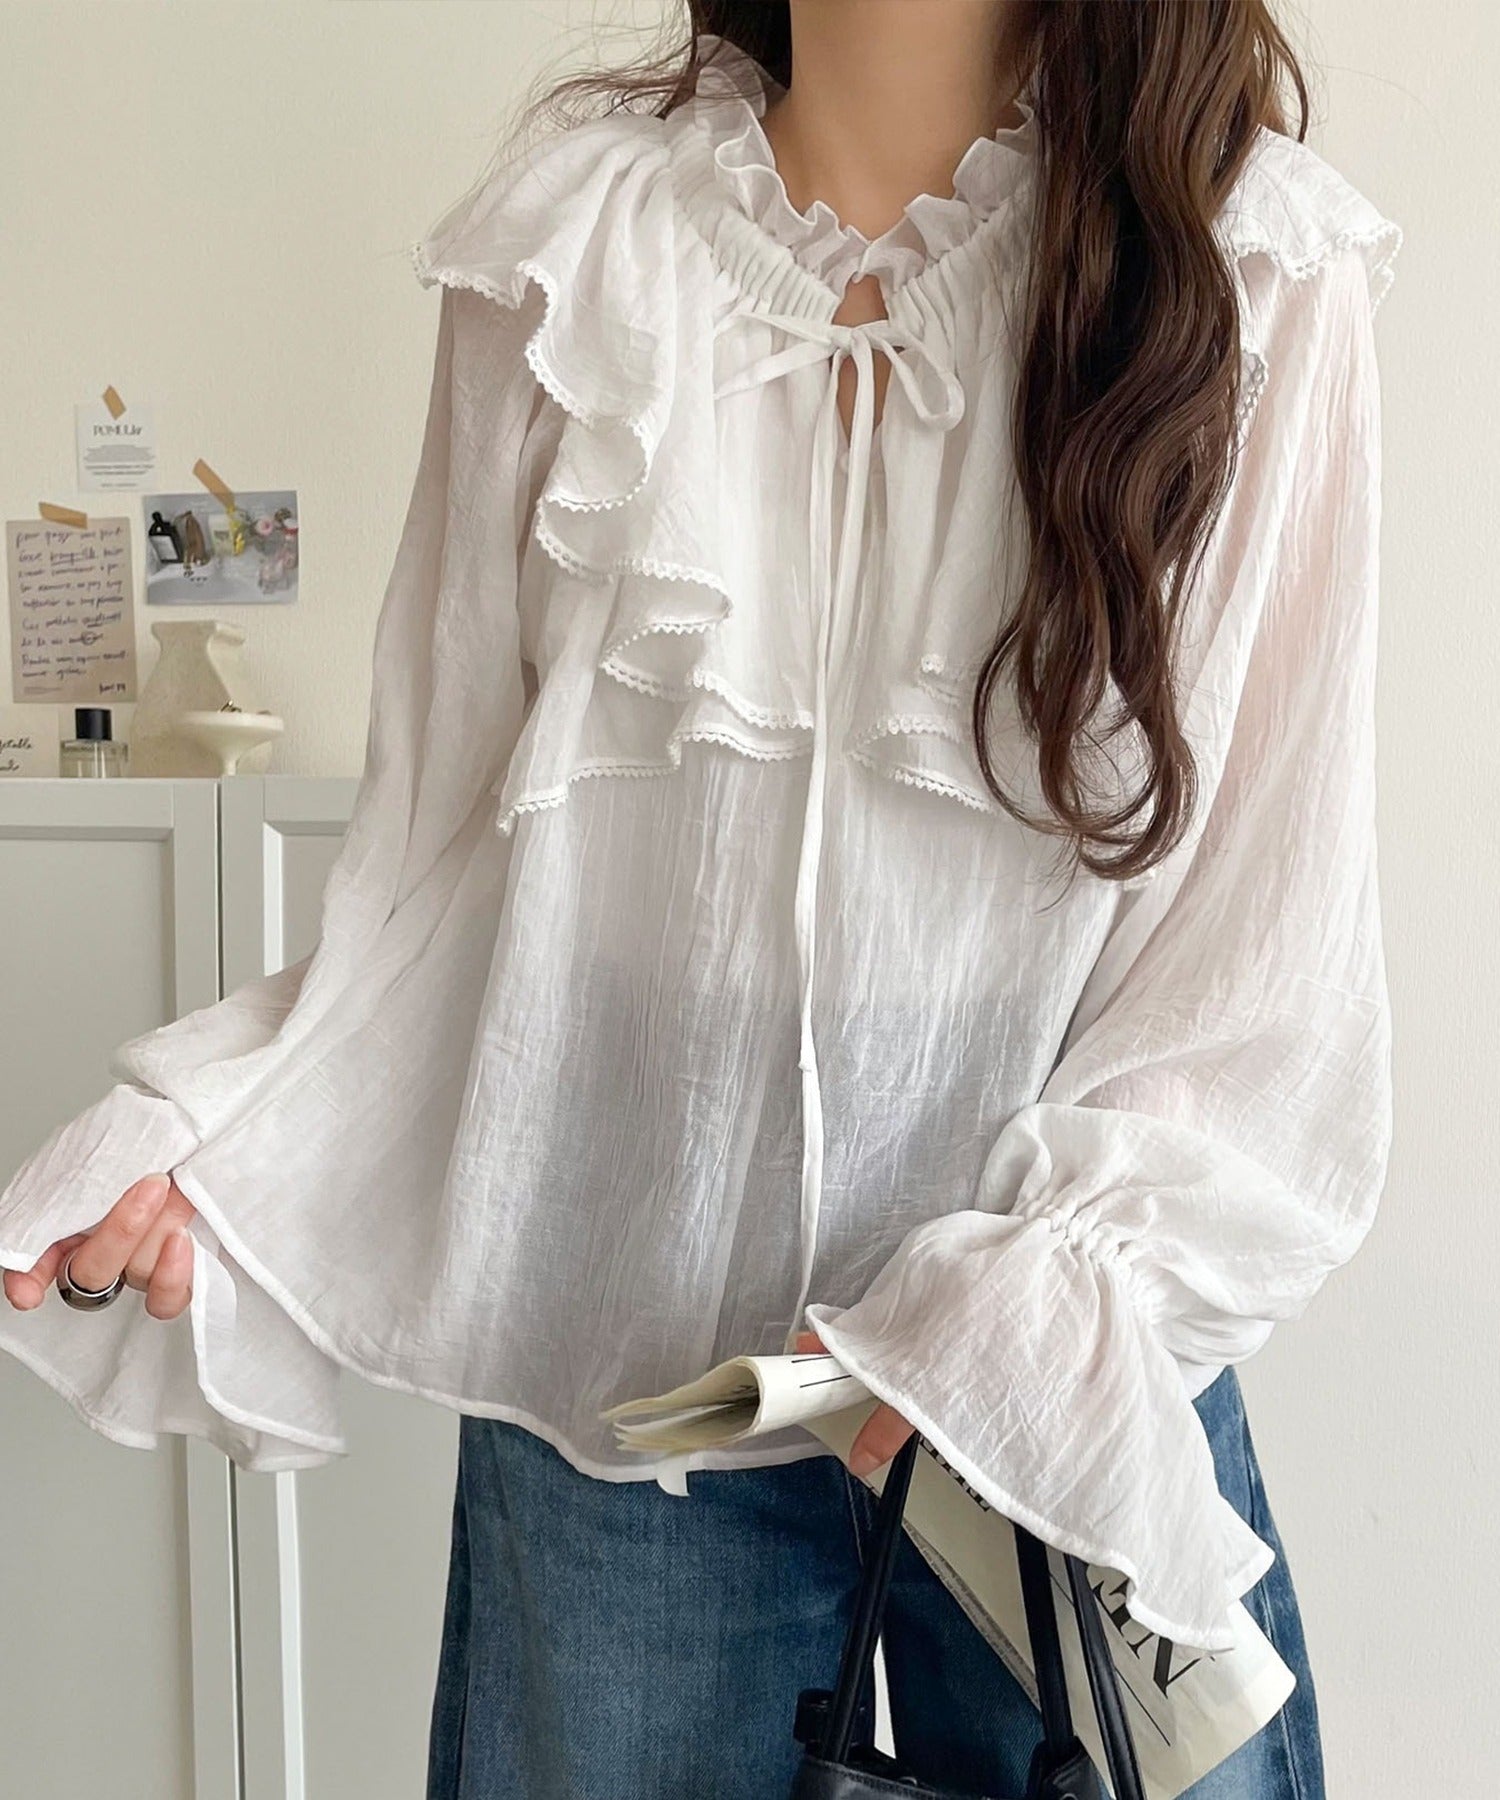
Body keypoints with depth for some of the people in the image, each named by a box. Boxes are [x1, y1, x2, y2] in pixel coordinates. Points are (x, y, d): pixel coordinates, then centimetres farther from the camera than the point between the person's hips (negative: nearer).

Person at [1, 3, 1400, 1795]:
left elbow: (1279, 930, -7)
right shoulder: (566, 254, -1)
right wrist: (213, 1137, -10)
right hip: (620, 1358, 1)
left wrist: (1064, 1293, -18)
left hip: (1091, 1381, 0)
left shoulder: (1258, 276, -5)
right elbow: (444, 829, 1)